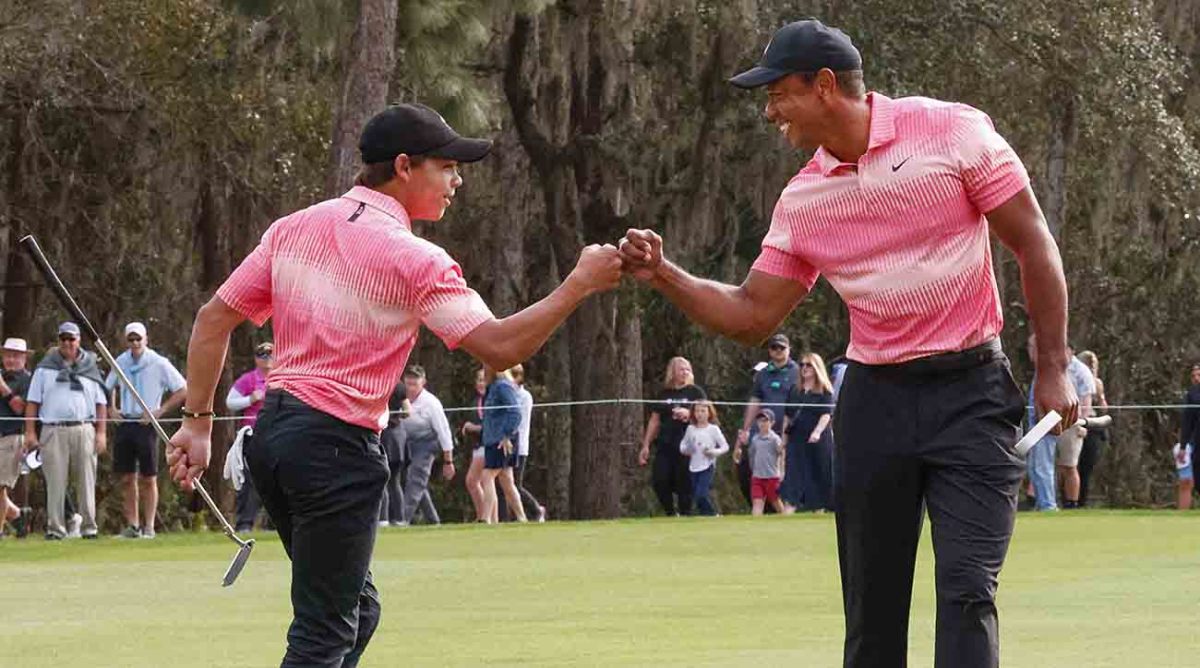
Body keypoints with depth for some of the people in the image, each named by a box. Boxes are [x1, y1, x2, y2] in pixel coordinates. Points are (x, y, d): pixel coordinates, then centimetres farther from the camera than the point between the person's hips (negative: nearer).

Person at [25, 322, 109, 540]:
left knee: (86, 481, -2)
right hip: (53, 430, -1)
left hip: (83, 430, 1)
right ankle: (55, 528, -1)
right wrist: (30, 432, 0)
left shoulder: (90, 368, 13)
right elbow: (33, 401, 9)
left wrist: (101, 433, 4)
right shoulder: (45, 368, 11)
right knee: (55, 483, -4)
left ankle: (88, 526, 2)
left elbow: (101, 403, 13)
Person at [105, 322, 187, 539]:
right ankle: (132, 525, 8)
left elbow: (182, 390, -3)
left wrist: (160, 411, -9)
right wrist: (112, 409, 11)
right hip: (124, 424, 4)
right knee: (127, 478, 3)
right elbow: (109, 387, 27)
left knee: (148, 478, -2)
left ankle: (148, 526, 1)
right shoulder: (121, 362, 9)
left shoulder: (159, 363, -4)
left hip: (146, 424, -4)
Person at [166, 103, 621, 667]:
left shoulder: (294, 228, 8)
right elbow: (498, 346, -17)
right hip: (338, 448, -8)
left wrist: (198, 420, 10)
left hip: (272, 431, 8)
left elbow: (214, 318, 8)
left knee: (356, 608, 21)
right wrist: (579, 285, -9)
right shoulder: (413, 259, -12)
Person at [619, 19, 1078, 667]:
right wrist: (664, 276, 0)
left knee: (966, 590, -14)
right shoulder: (802, 199, 7)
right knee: (871, 608, 4)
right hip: (874, 399, 5)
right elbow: (751, 315, 13)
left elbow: (1034, 245, -3)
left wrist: (1052, 369, -6)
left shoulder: (954, 132, -6)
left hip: (970, 394, -5)